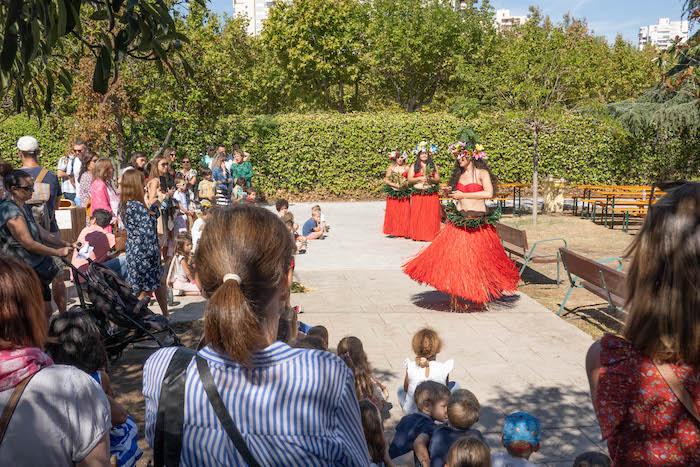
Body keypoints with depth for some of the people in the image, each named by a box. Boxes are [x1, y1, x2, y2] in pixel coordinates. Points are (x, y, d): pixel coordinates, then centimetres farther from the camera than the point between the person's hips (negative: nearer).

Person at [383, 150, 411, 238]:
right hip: (393, 193, 0)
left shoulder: (406, 168, 6)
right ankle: (393, 232, 6)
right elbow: (386, 180, 3)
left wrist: (406, 184, -12)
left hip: (404, 194, 0)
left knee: (405, 212, -5)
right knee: (393, 213, -1)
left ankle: (404, 232, -2)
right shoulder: (391, 167, 6)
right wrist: (395, 185, -10)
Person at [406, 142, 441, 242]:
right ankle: (418, 235, 2)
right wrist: (420, 178, -13)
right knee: (417, 216, -4)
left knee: (431, 216, -3)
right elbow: (409, 180, 1)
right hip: (418, 194, 0)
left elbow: (438, 179, 7)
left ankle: (430, 234, 1)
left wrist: (431, 179, -13)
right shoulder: (414, 166, 8)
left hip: (431, 195, 0)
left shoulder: (433, 166, 11)